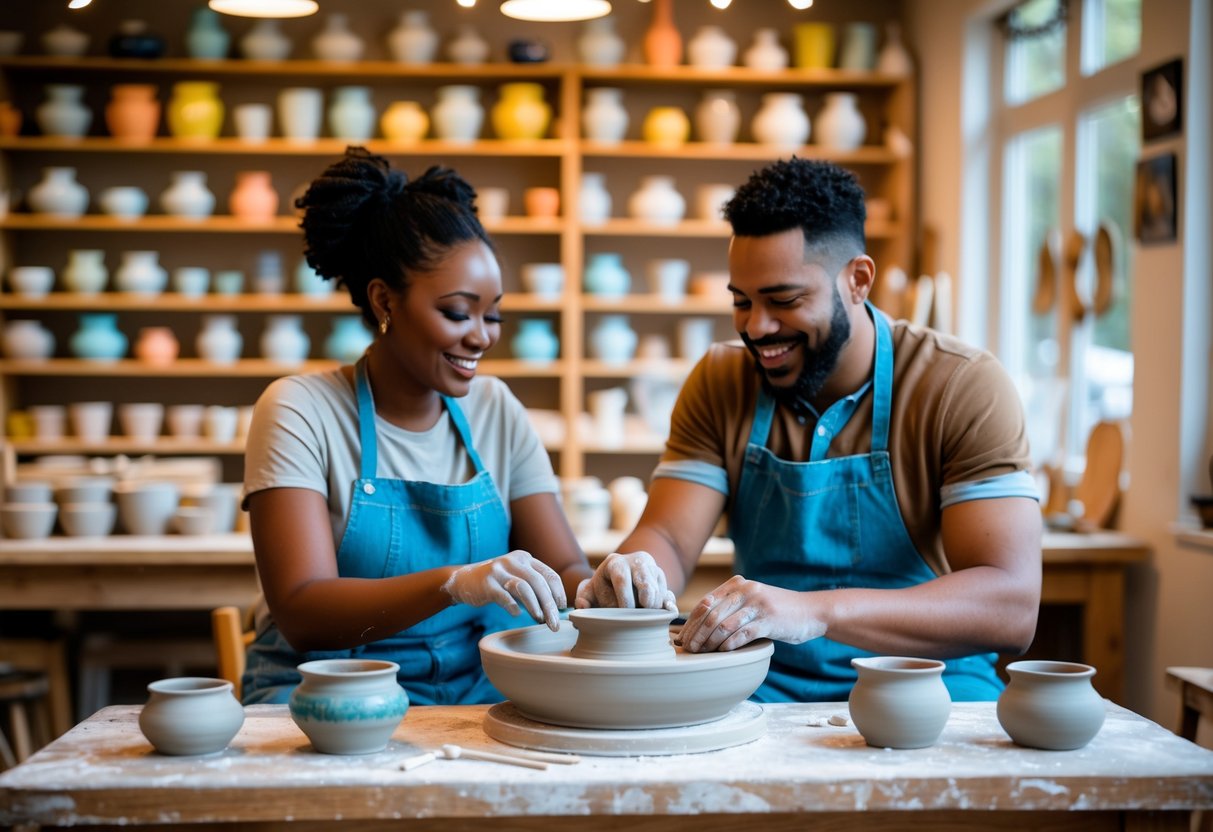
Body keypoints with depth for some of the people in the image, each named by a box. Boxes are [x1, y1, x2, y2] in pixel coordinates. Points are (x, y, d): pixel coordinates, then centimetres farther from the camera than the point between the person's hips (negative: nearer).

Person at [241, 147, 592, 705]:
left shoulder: (496, 411, 8)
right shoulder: (300, 412, -7)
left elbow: (565, 567, 4)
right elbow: (300, 612, -18)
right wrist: (454, 583, -34)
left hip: (481, 691, 4)